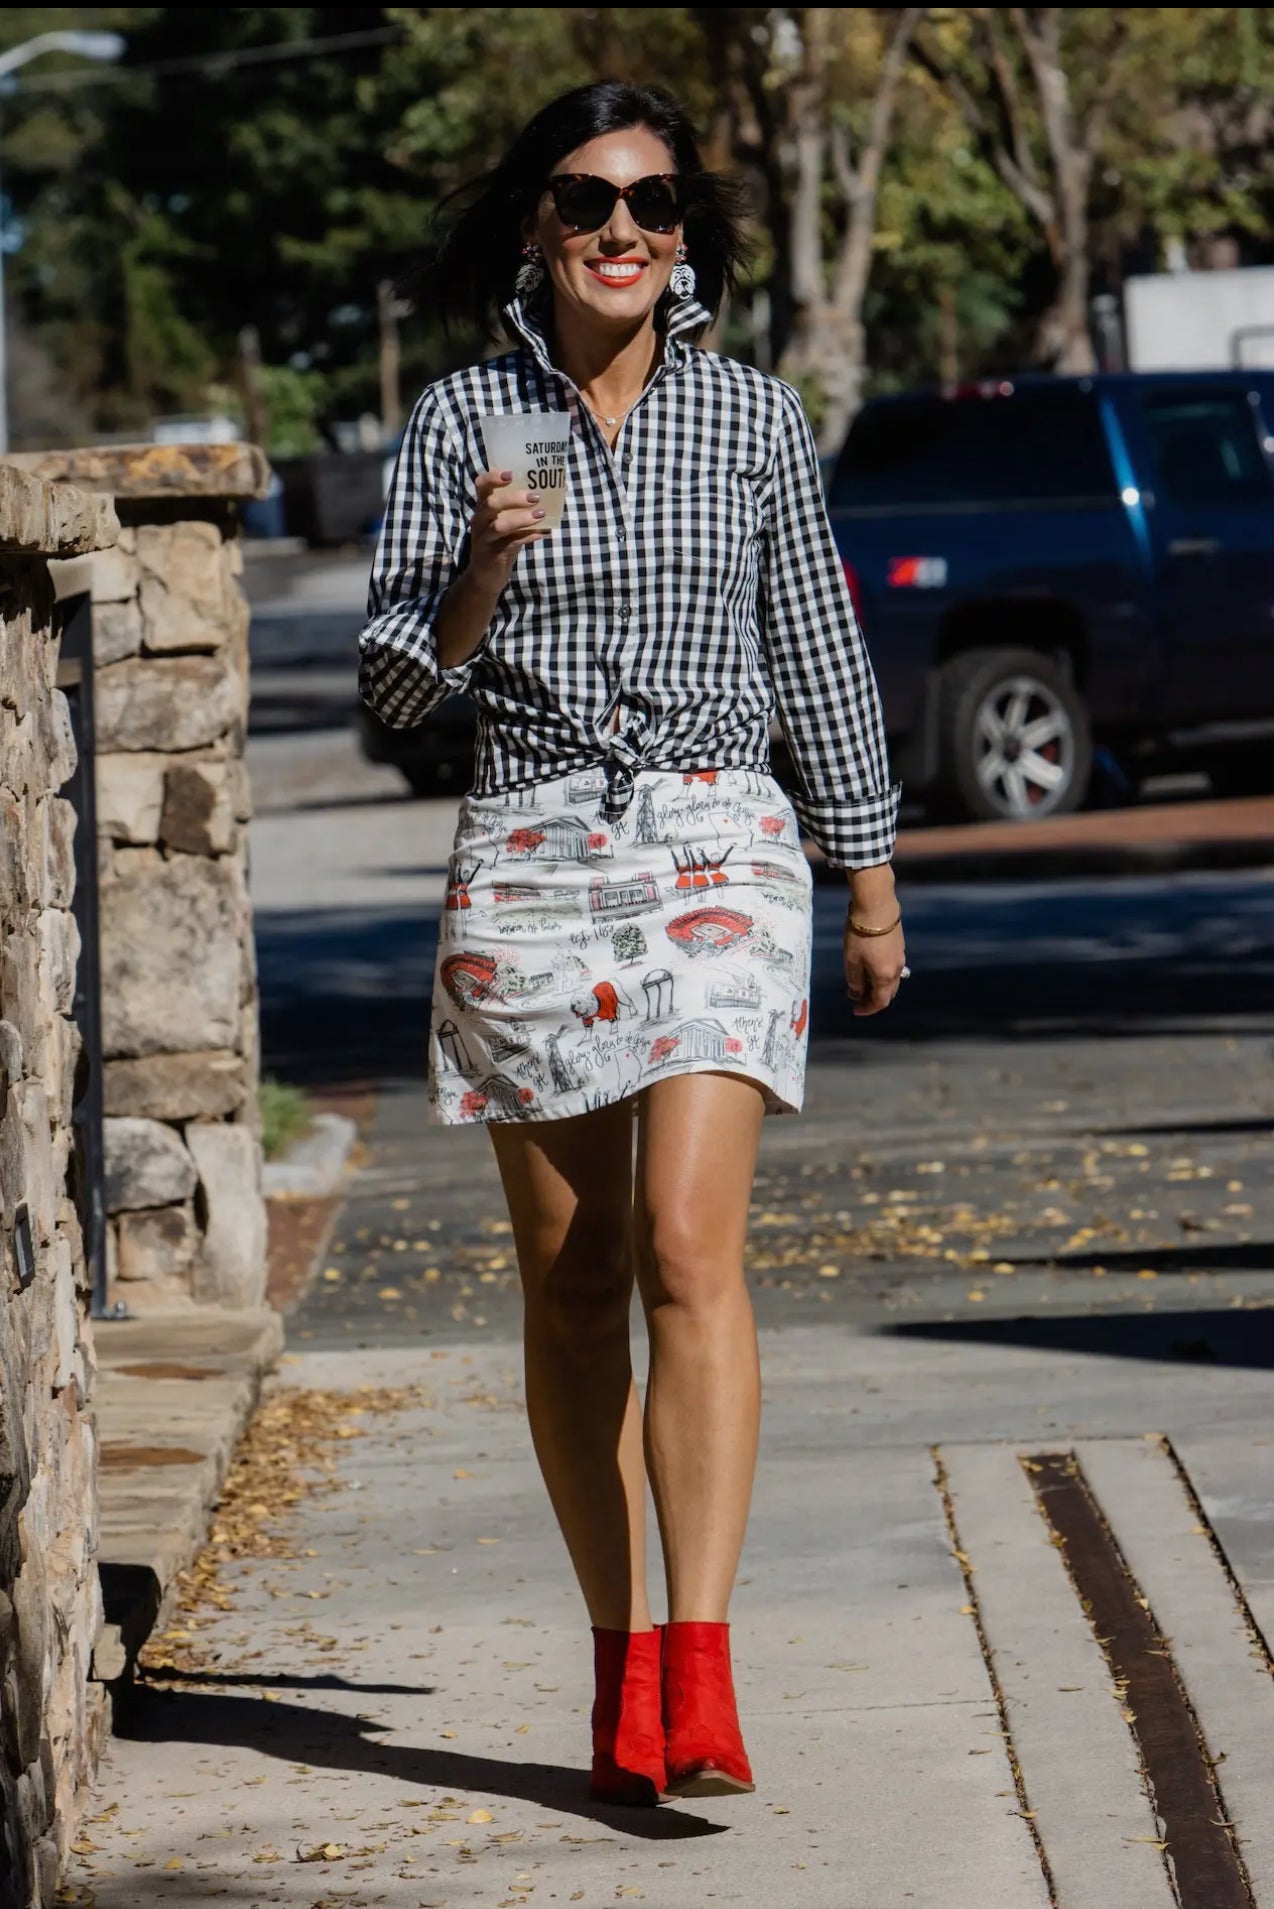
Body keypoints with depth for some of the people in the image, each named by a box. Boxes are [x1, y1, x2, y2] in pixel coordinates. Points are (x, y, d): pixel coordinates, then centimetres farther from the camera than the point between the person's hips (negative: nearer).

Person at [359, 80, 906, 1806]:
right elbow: (394, 681, 3)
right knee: (572, 1284, 5)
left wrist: (872, 881, 17)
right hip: (526, 864, 1)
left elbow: (818, 654, 14)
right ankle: (621, 1660, 15)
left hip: (717, 847, -1)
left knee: (689, 1250, -16)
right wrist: (479, 574, -17)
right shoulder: (464, 420, 4)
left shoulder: (752, 417, 5)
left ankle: (698, 1669, -22)